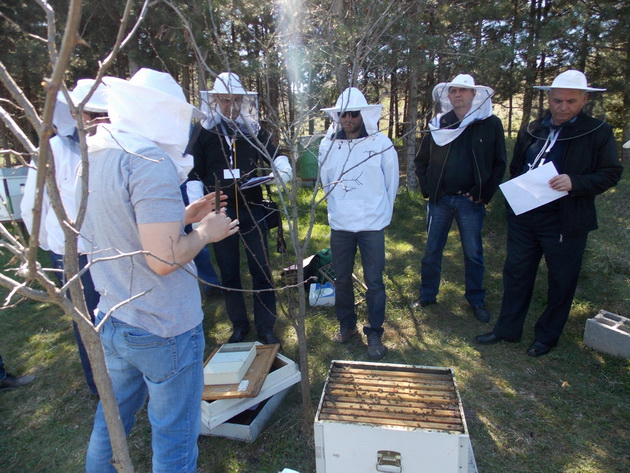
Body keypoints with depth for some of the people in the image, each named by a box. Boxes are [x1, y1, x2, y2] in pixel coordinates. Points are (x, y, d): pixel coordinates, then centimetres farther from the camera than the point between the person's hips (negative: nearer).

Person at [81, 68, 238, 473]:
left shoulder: (93, 156, 7)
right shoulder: (151, 163, -22)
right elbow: (163, 259, -26)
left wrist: (182, 217, 11)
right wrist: (205, 232, -9)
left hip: (112, 322, 9)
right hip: (164, 329, -8)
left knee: (112, 418, 28)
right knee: (174, 438, 11)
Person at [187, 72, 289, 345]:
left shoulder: (255, 130, 5)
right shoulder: (203, 132, 2)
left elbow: (274, 156, 9)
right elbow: (194, 174, 3)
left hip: (252, 211, 0)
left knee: (261, 271, 3)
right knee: (229, 274, 11)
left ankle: (265, 327, 17)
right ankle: (239, 326, 27)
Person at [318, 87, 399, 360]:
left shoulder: (381, 143, -4)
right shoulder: (328, 145, 2)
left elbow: (391, 183, 5)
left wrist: (381, 212, 11)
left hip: (372, 224, -2)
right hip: (339, 224, 3)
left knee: (374, 281, 2)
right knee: (341, 279, 13)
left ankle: (374, 333, 18)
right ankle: (346, 324, 32)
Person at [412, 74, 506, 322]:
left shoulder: (490, 124, 0)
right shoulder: (439, 125, 5)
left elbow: (499, 164, 1)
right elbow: (421, 161, 12)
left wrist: (484, 193, -6)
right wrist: (427, 189, 2)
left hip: (470, 200, -2)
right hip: (440, 199, 2)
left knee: (473, 253, 9)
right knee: (432, 251, 8)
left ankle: (476, 300, 24)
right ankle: (427, 295, 24)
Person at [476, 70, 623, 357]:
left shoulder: (598, 133, -3)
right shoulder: (531, 130, 9)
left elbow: (611, 173, -5)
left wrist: (575, 182, -23)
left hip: (566, 222, -4)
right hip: (523, 217, 4)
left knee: (561, 282, 9)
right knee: (516, 273, 12)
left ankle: (547, 336, 27)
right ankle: (507, 329, 27)